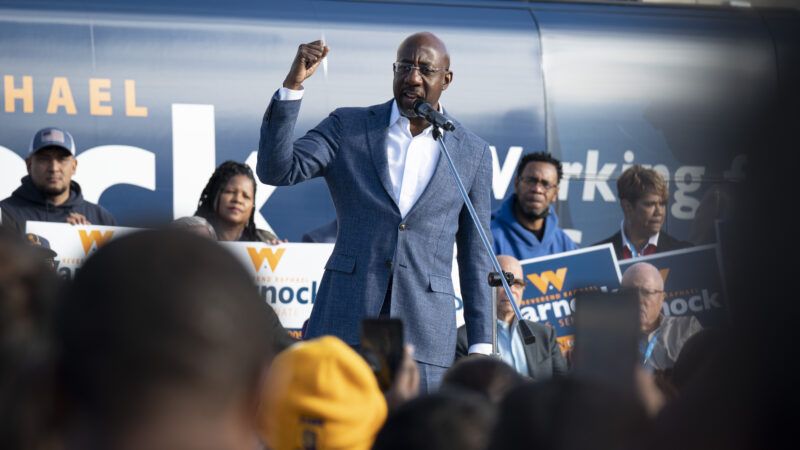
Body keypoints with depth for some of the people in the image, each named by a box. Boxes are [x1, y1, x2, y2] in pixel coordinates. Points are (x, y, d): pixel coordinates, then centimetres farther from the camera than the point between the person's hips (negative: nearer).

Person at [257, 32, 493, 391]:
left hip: (424, 331, 1)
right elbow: (276, 170, -6)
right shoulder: (348, 127, 7)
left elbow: (474, 256, 12)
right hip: (346, 322, -1)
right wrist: (293, 85, -17)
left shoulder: (472, 153, 10)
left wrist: (481, 346, 6)